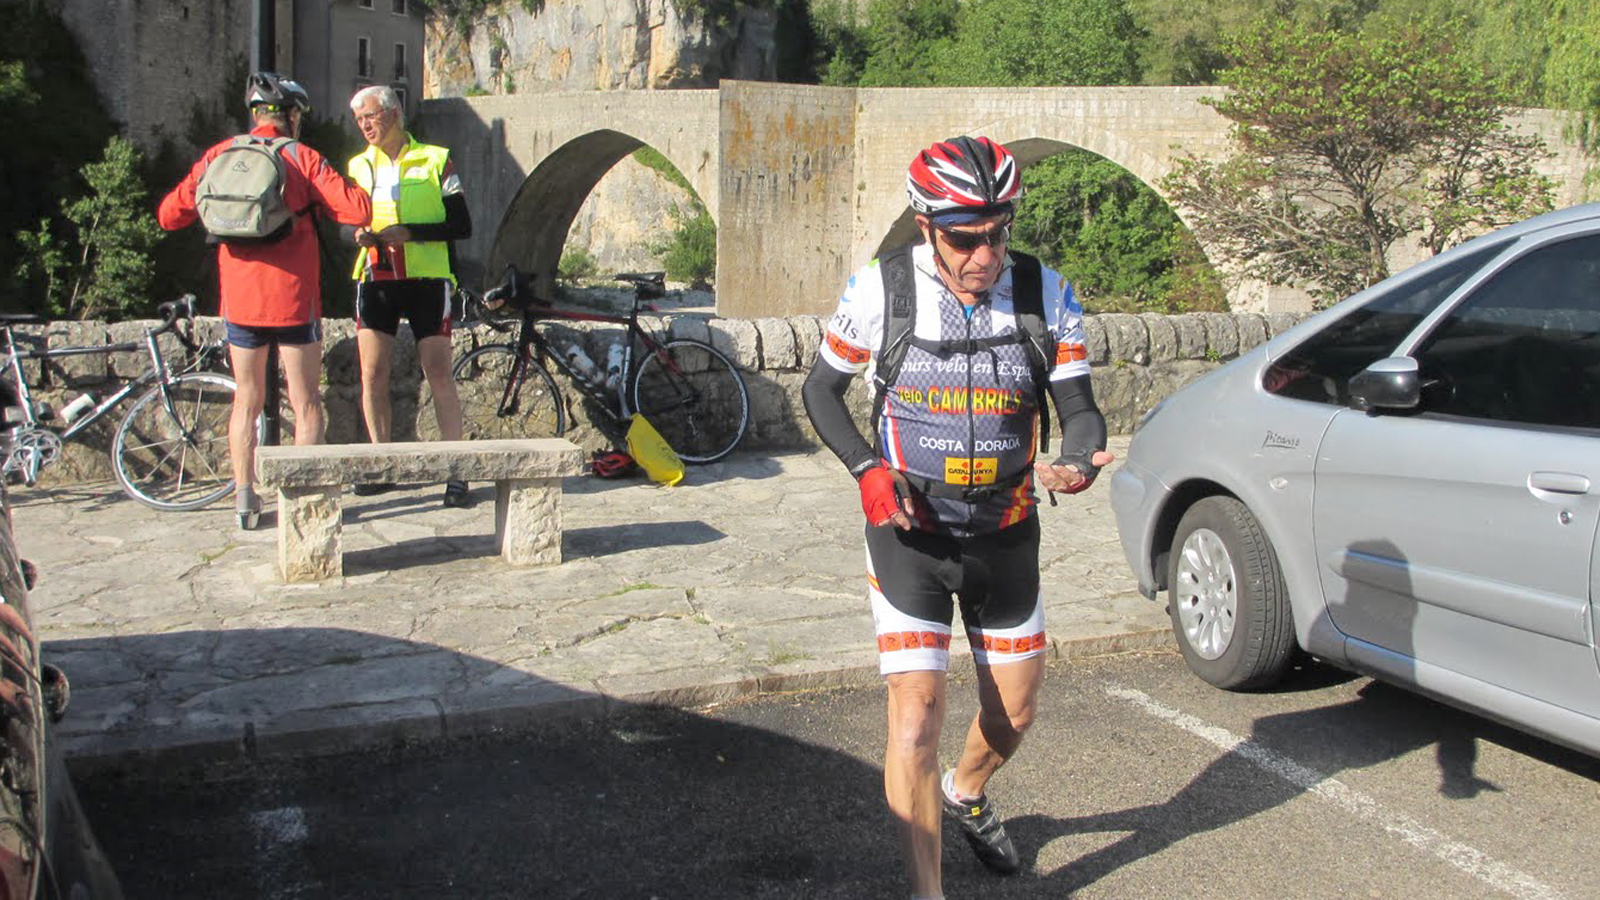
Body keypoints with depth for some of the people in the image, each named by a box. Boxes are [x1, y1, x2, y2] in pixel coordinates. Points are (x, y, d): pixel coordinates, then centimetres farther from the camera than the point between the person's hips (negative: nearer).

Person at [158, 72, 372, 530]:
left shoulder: (219, 155, 4)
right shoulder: (301, 157, -5)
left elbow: (169, 215, 4)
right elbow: (358, 210, -12)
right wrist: (314, 203, 8)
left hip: (239, 297, 3)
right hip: (293, 295, -3)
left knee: (246, 399, 13)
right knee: (305, 401, 7)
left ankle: (245, 499, 13)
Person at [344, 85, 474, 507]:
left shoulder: (435, 161, 2)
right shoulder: (358, 166, 13)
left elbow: (461, 225, -2)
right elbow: (349, 221, 19)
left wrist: (410, 232, -16)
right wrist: (359, 234, -6)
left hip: (427, 280, -3)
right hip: (376, 279, 3)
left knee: (439, 373, -5)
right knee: (372, 373, -1)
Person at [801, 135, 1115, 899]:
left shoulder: (1045, 295, -8)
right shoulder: (881, 290, -12)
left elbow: (1079, 408, -6)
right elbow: (821, 390, 0)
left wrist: (1078, 460, -30)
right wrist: (868, 470, -17)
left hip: (1005, 537, 3)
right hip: (910, 534, -3)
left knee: (1014, 711, 16)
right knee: (916, 715, -11)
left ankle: (965, 794, 50)